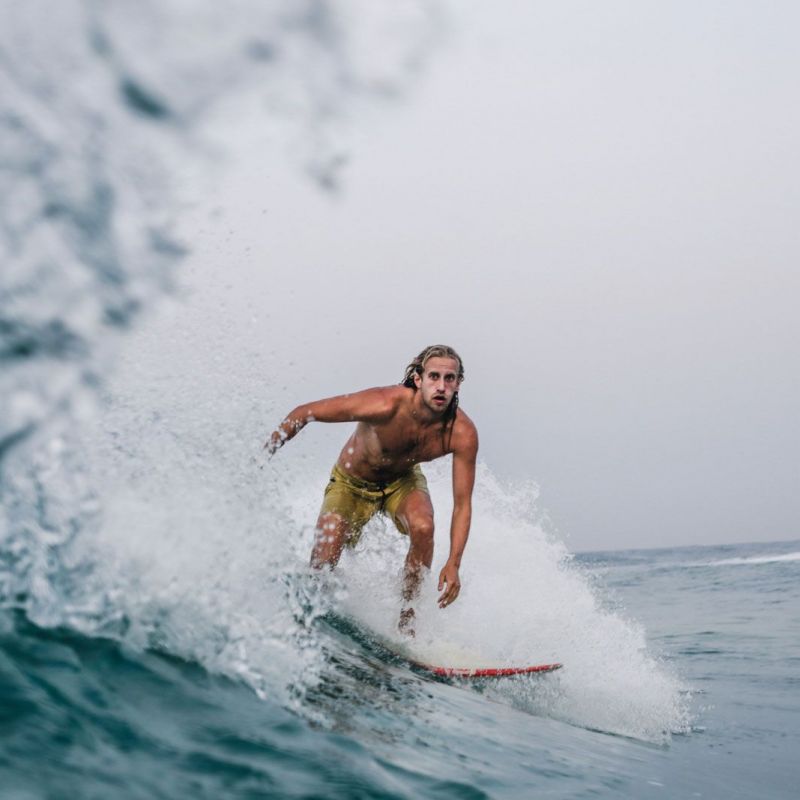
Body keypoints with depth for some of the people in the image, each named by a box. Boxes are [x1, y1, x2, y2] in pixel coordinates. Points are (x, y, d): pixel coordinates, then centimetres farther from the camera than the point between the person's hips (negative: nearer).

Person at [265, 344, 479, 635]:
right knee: (321, 568, -10)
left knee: (422, 528, -31)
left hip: (403, 480, 2)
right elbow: (304, 413, -26)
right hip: (351, 482, -2)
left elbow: (462, 504, -19)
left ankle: (407, 614, -10)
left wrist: (453, 564, -29)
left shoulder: (463, 433, -28)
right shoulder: (386, 405, -37)